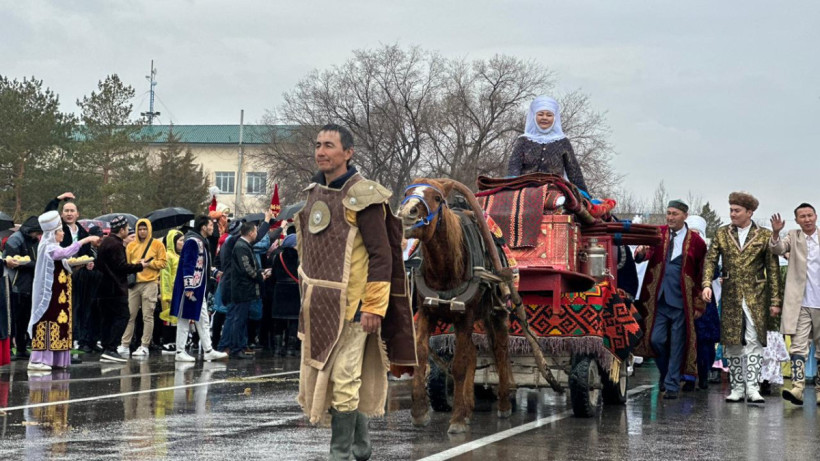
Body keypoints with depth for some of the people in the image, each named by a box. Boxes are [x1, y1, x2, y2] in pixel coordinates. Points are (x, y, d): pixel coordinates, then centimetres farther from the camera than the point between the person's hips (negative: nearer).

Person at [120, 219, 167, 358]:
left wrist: (148, 263, -10)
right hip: (134, 283, 3)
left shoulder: (157, 244, 4)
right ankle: (125, 345, 6)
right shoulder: (131, 246, 13)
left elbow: (163, 262, 0)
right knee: (130, 315, 2)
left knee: (148, 316, -2)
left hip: (150, 283, -3)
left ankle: (145, 346, 1)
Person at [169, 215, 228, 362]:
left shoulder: (202, 242, 16)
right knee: (184, 320, -4)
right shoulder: (193, 241, -14)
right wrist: (189, 287, -24)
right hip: (190, 288, -11)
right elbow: (188, 265, -20)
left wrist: (214, 272, 19)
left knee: (203, 321, 12)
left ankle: (208, 351, 16)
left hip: (199, 290, 11)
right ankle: (180, 352, 1)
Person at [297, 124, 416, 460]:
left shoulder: (361, 196, -11)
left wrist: (374, 307, -17)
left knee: (343, 383, -6)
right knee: (318, 379, 14)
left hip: (350, 306, -8)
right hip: (317, 307, 8)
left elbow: (382, 255, -14)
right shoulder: (313, 193, 12)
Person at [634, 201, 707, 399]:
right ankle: (666, 373, 25)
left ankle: (672, 385, 11)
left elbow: (701, 274, 3)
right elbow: (648, 252, -10)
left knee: (677, 344, 2)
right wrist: (641, 252, -35)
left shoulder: (696, 241, 0)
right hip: (659, 300, 2)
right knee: (656, 340, 1)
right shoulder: (658, 234, 6)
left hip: (681, 302, -2)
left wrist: (699, 304, 1)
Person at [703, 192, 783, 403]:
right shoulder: (722, 234, 9)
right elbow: (710, 260, 3)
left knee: (754, 341, -10)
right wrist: (707, 284, -15)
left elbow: (773, 269, 2)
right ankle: (737, 388, 11)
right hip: (730, 297, 3)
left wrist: (775, 301, -2)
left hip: (755, 297, -2)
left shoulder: (764, 235, 2)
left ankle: (752, 388, -9)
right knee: (732, 343, 4)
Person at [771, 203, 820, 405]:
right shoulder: (793, 236, 4)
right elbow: (778, 249, -12)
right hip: (800, 303, -1)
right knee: (798, 346, -9)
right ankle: (797, 388, -16)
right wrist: (776, 233, -29)